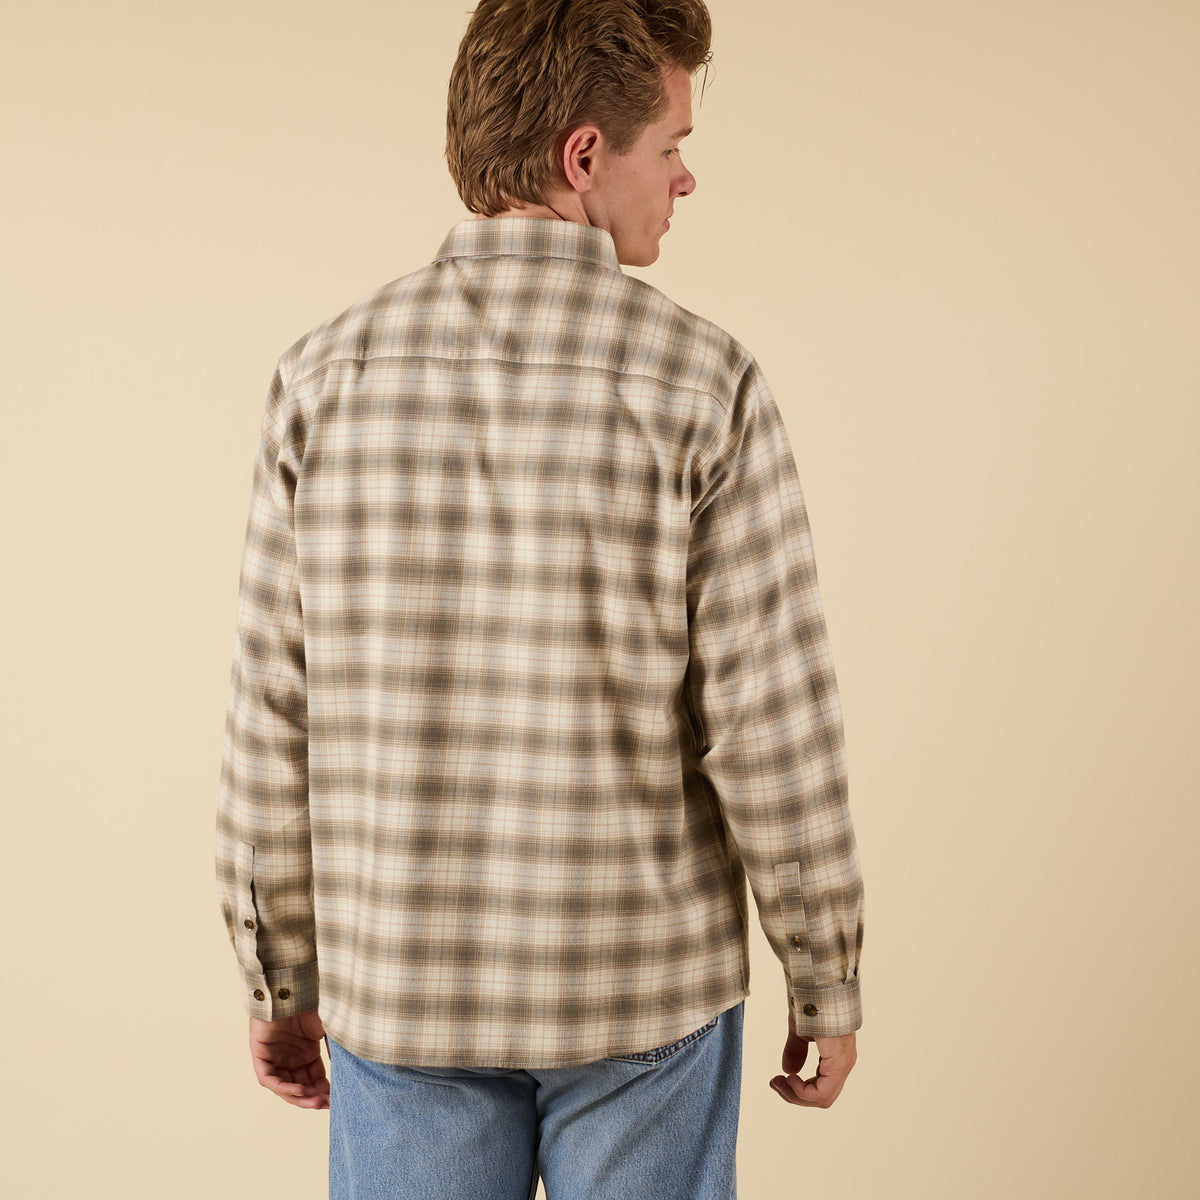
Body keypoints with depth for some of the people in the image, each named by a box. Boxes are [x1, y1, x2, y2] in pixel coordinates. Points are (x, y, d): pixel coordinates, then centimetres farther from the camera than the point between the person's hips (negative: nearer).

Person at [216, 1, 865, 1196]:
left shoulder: (328, 375, -7)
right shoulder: (701, 384, -14)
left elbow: (276, 720, -4)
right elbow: (772, 726, -14)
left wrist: (278, 979, 8)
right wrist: (828, 980, 1)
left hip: (406, 981, 2)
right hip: (636, 985, -2)